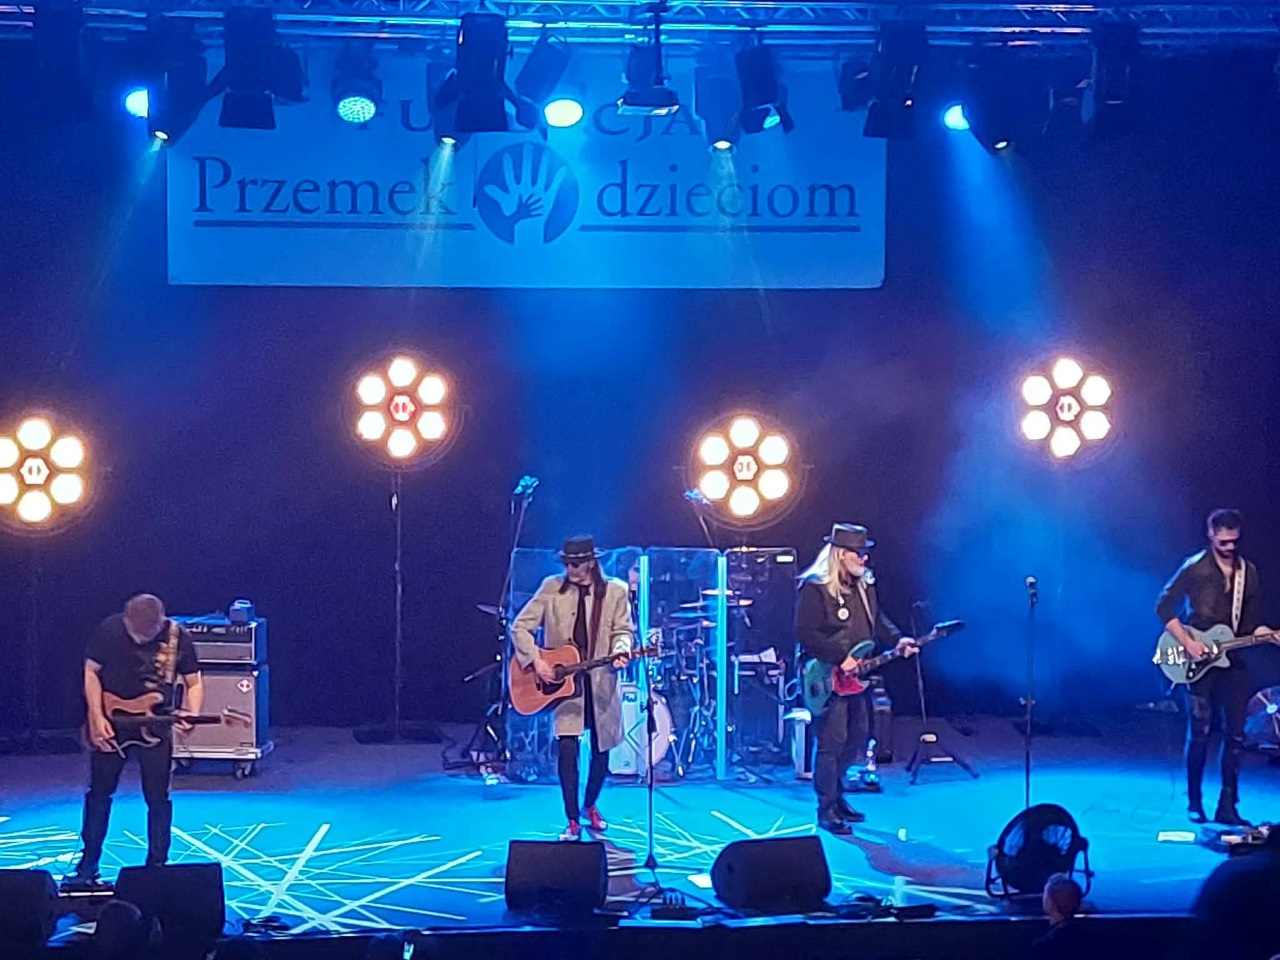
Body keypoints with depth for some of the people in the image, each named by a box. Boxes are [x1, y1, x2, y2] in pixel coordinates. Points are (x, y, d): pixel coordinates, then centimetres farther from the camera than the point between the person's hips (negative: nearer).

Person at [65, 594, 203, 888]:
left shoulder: (178, 638, -13)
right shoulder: (110, 629, -14)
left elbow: (194, 683, -5)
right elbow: (91, 671, -4)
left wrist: (192, 713, -24)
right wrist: (98, 718, -12)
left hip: (155, 726, 0)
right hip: (109, 725, 0)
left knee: (158, 798, -1)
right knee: (99, 793, 8)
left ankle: (157, 866, 10)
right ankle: (88, 866, 18)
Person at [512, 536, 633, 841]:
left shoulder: (615, 591, 0)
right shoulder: (552, 588, -2)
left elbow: (622, 630, 1)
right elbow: (520, 627, -1)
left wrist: (620, 652, -22)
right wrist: (536, 661, -13)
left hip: (600, 682, 2)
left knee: (601, 751, 10)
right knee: (567, 750, -13)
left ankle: (590, 806, 37)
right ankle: (572, 821, -1)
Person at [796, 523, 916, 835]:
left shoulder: (864, 584, 9)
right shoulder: (814, 588, -18)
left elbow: (877, 618, 20)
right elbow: (806, 633, -23)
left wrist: (897, 639, 2)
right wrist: (840, 658, -25)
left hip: (854, 677, 9)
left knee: (857, 737, 14)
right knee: (832, 742, -7)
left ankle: (836, 794, 30)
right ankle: (826, 810, 3)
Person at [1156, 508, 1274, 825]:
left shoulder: (1248, 573, 9)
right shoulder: (1194, 568, -6)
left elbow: (1252, 622, 14)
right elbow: (1163, 607, -7)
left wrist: (1267, 633, -7)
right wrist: (1187, 643, -15)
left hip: (1232, 661, 5)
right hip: (1197, 661, -4)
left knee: (1235, 734, 1)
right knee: (1200, 732, -4)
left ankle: (1227, 806, 7)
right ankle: (1194, 804, 8)